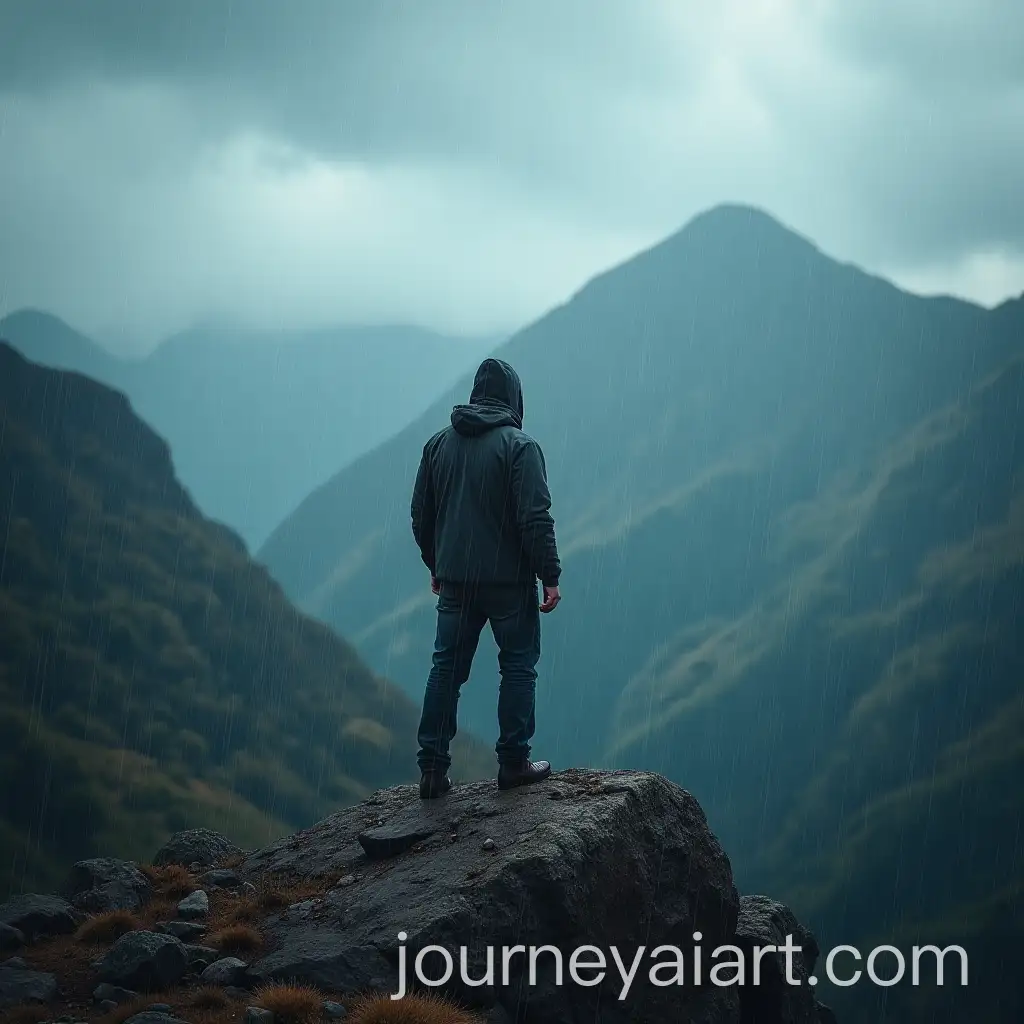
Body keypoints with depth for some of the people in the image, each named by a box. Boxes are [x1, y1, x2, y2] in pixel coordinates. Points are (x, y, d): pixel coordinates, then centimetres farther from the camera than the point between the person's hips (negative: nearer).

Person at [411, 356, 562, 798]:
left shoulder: (439, 443, 7)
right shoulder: (519, 446, -11)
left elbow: (421, 514, 13)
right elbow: (535, 518, -16)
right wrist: (550, 576, -11)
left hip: (455, 580, 5)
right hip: (509, 580, -5)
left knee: (446, 669, 9)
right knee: (518, 667, 7)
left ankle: (432, 769, 6)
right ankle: (513, 763, 9)